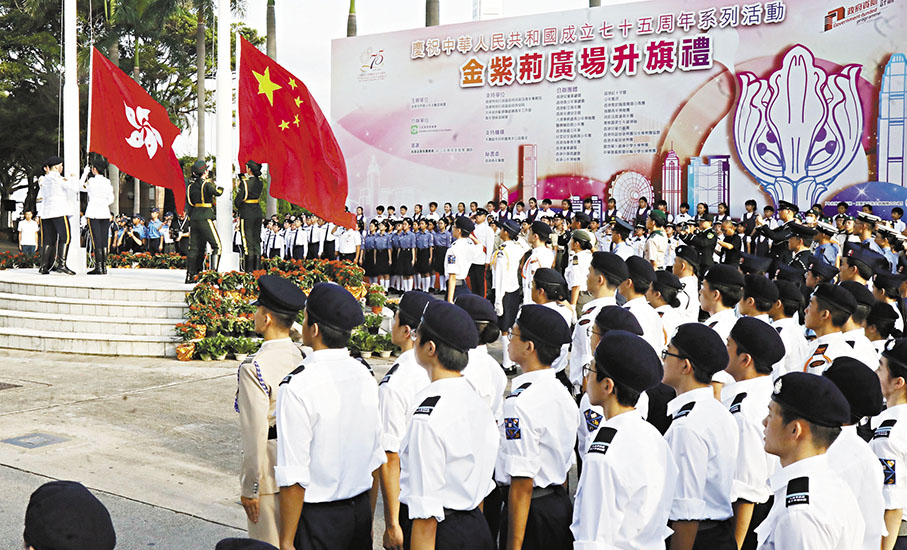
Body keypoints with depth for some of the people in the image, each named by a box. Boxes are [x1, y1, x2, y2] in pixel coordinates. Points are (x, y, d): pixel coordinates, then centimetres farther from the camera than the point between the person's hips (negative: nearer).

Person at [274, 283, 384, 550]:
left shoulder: (297, 387, -20)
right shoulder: (365, 376, -1)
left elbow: (294, 479, -20)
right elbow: (376, 457, 7)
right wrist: (367, 520, 18)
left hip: (317, 518, -5)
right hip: (361, 511, 6)